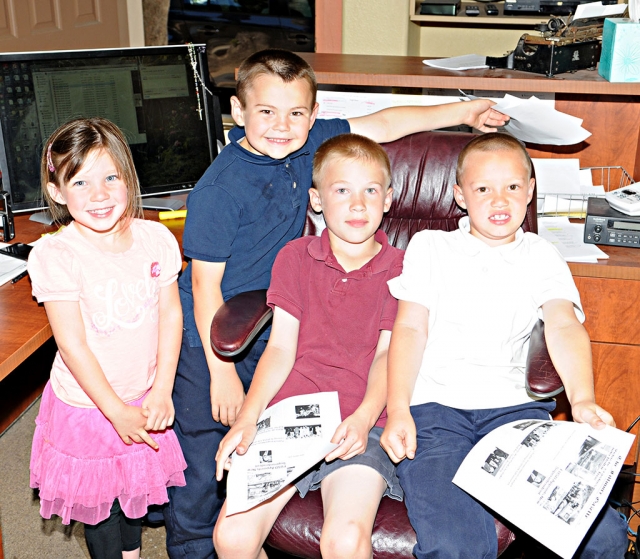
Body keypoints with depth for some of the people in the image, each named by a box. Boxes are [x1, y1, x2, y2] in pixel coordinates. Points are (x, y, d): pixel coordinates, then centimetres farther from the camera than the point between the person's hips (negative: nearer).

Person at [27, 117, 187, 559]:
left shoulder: (155, 237, -10)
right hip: (87, 405, -3)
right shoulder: (55, 255, -21)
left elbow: (171, 314, -5)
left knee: (134, 488, 25)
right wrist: (117, 411, -15)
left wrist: (162, 391, -9)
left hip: (144, 400, 3)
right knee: (99, 504, 17)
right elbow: (72, 344, -19)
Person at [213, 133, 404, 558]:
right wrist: (247, 419, -5)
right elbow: (281, 348, 7)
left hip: (359, 425, -2)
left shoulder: (400, 267, 7)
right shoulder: (295, 257, 11)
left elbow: (387, 353, 2)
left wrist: (363, 417, -16)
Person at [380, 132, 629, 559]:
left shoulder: (542, 257, 17)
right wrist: (398, 409, -8)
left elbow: (564, 327, 1)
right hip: (435, 406, -2)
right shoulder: (430, 246, 14)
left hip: (515, 407, 2)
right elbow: (410, 328, 7)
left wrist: (582, 398, -20)